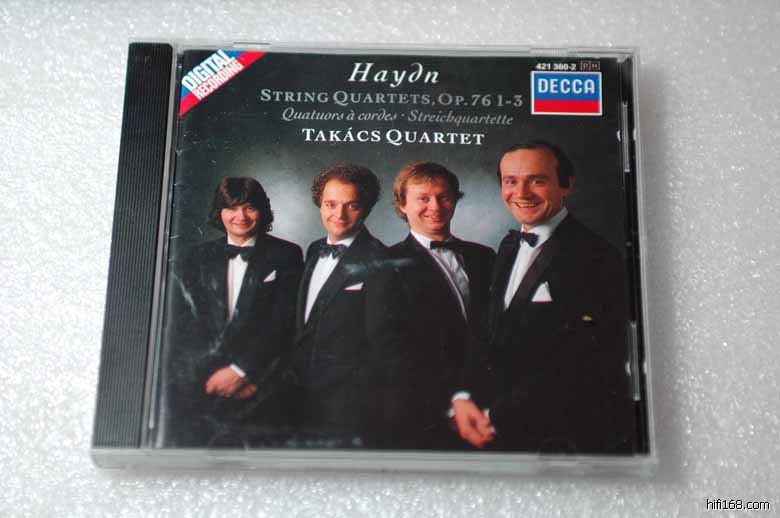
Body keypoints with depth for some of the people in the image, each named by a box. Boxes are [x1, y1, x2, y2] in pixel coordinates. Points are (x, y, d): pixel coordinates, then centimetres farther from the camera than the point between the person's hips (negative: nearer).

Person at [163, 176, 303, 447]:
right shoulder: (194, 261, 13)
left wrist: (240, 370, -10)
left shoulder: (286, 256, 5)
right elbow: (181, 329, 7)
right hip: (193, 391, 3)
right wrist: (216, 372, -6)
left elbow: (284, 322, -3)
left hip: (257, 391, -2)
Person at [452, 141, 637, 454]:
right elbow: (491, 337, 6)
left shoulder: (596, 260, -18)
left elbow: (577, 367, -21)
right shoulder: (510, 247, 7)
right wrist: (463, 398, -9)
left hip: (570, 439, -7)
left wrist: (496, 418, -18)